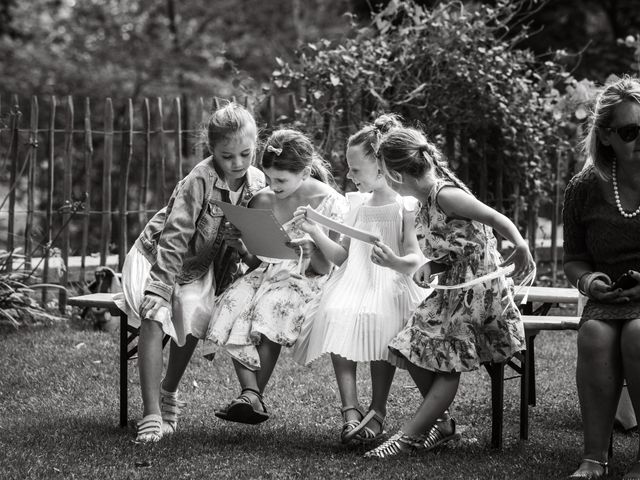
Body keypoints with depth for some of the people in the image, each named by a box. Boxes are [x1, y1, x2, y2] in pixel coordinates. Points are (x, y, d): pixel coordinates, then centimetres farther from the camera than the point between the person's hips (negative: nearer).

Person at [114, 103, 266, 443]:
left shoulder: (257, 182, -8)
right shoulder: (199, 182, -25)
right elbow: (173, 239, -29)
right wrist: (158, 291, -35)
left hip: (202, 267, 5)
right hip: (156, 258, -5)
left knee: (194, 312, -23)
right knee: (154, 315, -29)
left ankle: (168, 393, 2)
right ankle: (151, 414, -31)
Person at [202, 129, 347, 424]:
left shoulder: (330, 203, -6)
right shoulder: (262, 201, 5)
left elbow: (324, 268, -6)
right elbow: (256, 261, 11)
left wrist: (310, 251, -28)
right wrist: (243, 247, -12)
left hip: (306, 279, -4)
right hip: (267, 274, 4)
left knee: (271, 309, -36)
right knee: (233, 304, -28)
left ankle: (253, 396, -28)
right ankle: (250, 394, -37)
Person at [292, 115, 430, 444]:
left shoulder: (406, 206, -1)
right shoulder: (357, 204, 17)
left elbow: (417, 262, -8)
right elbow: (342, 256, 18)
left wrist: (395, 262, -30)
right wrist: (314, 232, 4)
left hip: (393, 286, -5)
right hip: (354, 283, 5)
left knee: (376, 320, -37)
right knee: (336, 316, -29)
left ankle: (377, 412, -24)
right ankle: (350, 411, -30)